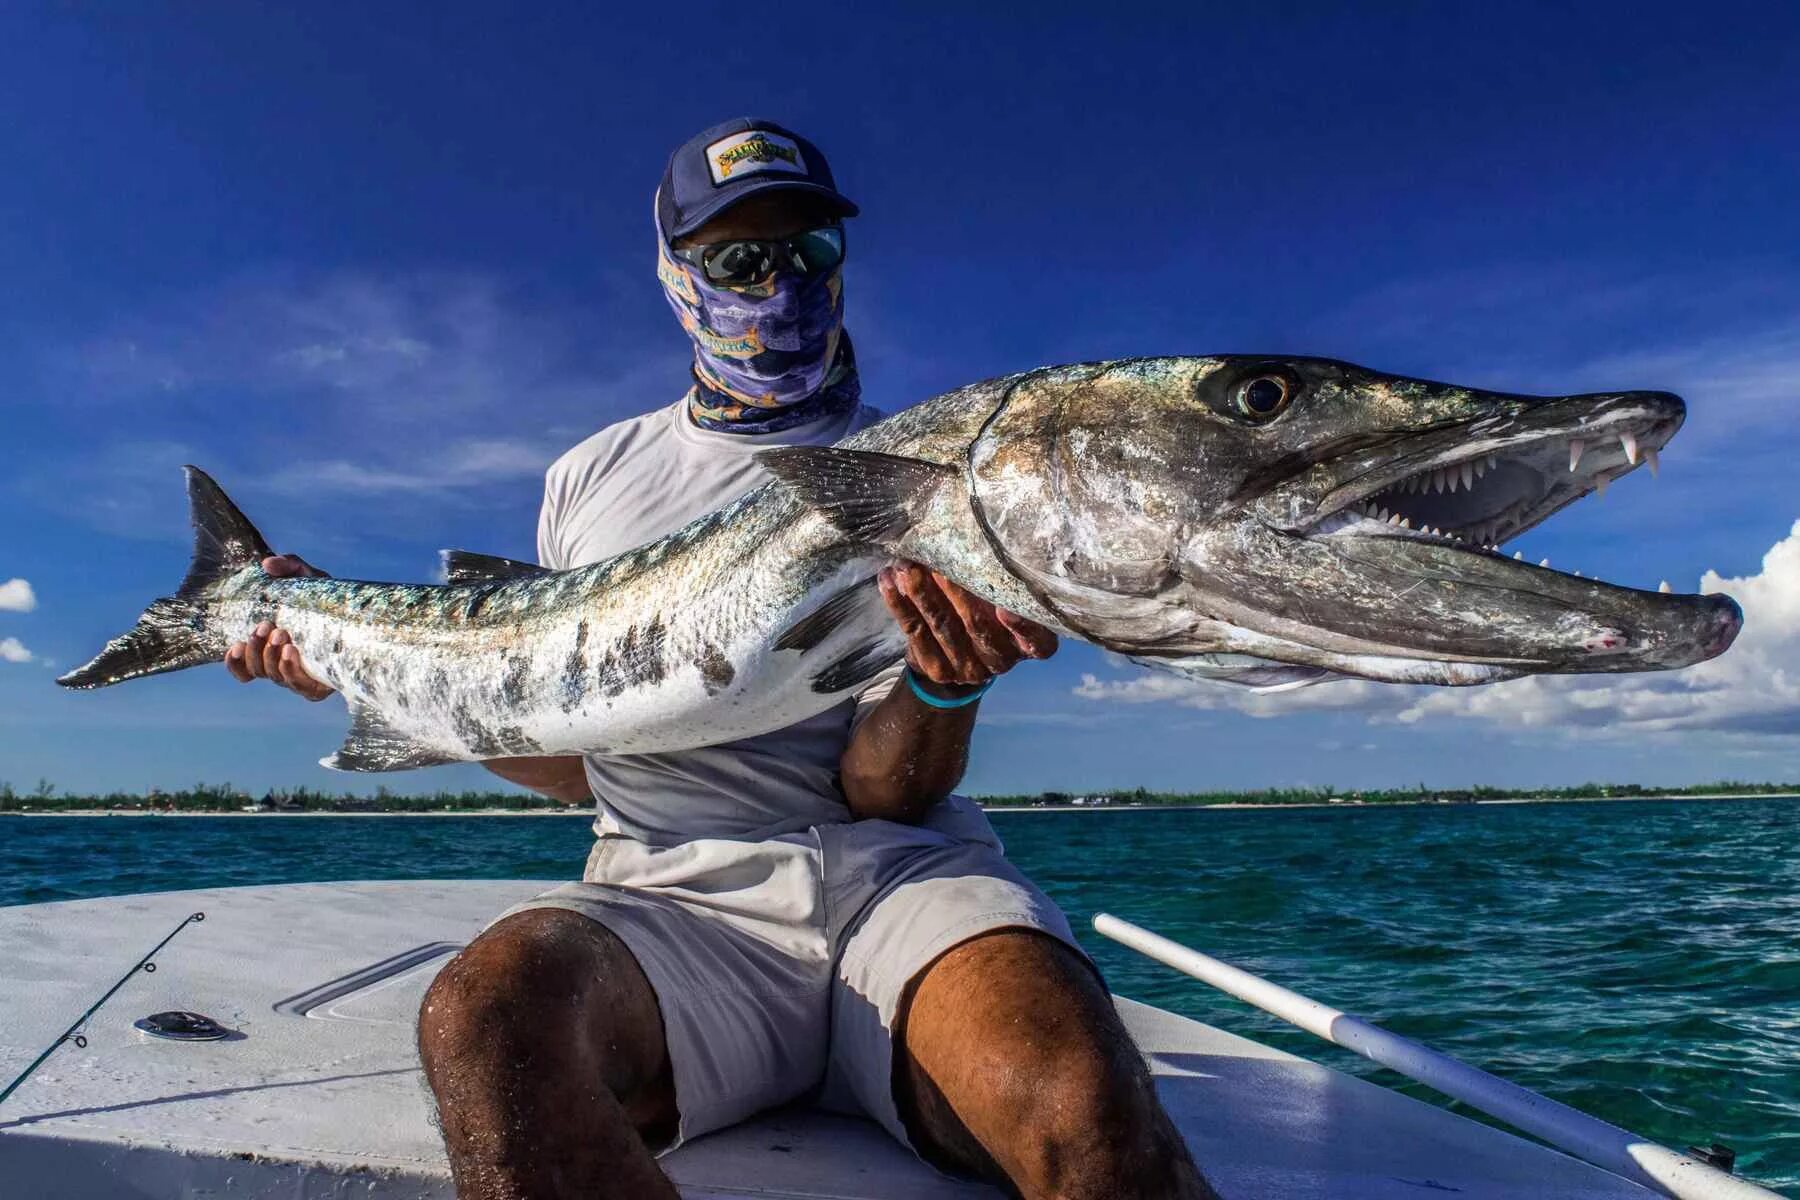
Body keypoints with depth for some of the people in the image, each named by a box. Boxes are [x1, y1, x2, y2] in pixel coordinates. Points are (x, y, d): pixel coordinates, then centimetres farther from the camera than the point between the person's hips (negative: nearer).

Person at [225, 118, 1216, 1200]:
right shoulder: (593, 476, 16)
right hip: (674, 896, 3)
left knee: (1080, 1099, -34)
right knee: (486, 1010, -31)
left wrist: (946, 684, -24)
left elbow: (883, 793, -2)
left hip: (896, 875, -2)